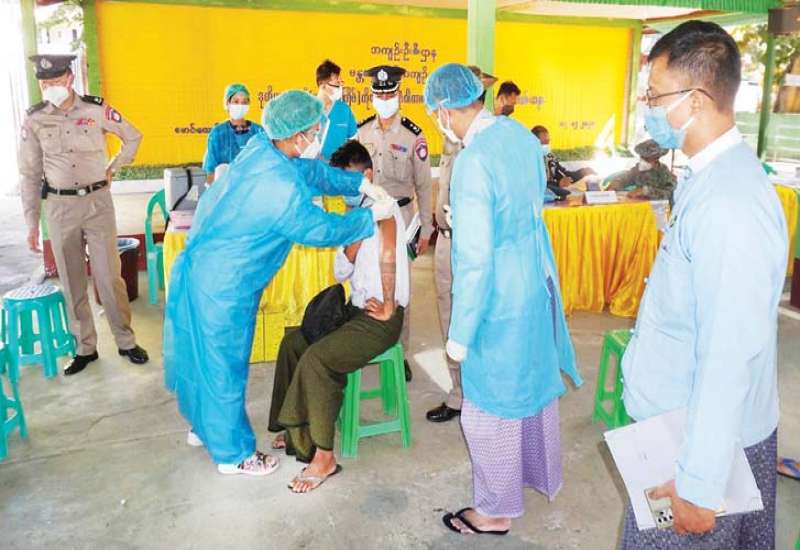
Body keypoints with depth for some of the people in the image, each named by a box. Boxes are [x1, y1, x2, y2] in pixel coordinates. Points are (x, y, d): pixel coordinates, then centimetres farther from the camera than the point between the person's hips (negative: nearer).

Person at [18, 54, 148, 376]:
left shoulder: (96, 110, -5)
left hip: (97, 201, -1)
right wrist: (31, 223, 2)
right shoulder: (34, 120, -1)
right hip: (60, 206, 2)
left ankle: (126, 341, 14)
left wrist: (112, 168, 8)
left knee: (109, 276, 1)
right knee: (72, 282, 7)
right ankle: (85, 347, 19)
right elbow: (30, 175, 4)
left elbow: (133, 137, 13)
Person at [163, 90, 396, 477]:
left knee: (202, 354, 24)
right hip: (223, 285, -9)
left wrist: (361, 185, 1)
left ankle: (203, 425, 45)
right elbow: (321, 229, -16)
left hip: (201, 266, 9)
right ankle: (233, 453, 26)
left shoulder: (262, 146, -4)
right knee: (224, 365, 7)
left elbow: (313, 172, 8)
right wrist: (372, 217, -6)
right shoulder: (281, 187, -28)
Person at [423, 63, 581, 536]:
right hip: (537, 282, 9)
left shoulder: (473, 161, -26)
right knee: (536, 382, 25)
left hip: (501, 298, -8)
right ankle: (539, 472, 48)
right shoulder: (523, 136, -1)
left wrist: (460, 334, -16)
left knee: (491, 409, 9)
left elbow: (475, 260, -25)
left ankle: (496, 511, 29)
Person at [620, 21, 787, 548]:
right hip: (682, 424, 8)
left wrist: (700, 484, -22)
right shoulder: (711, 176, 3)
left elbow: (730, 357, -28)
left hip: (710, 437, -8)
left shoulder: (729, 205, -27)